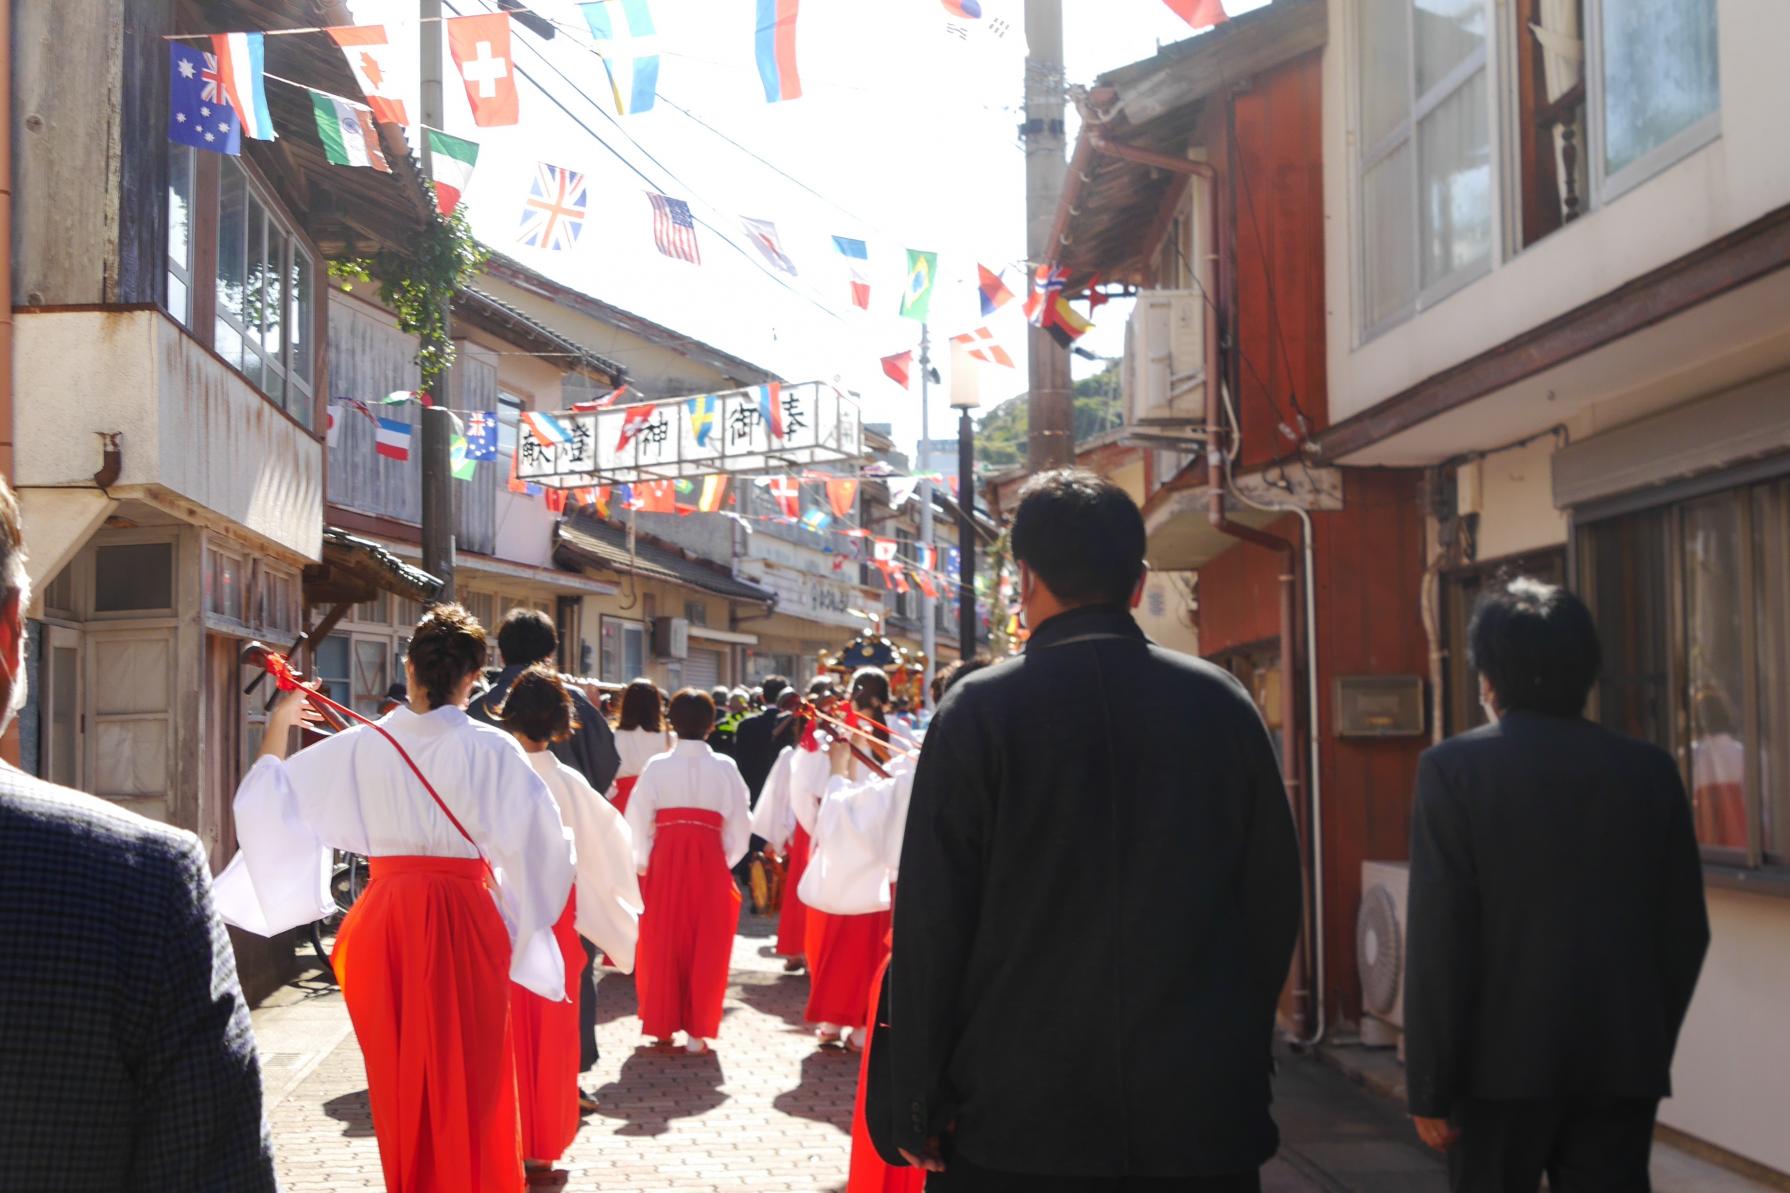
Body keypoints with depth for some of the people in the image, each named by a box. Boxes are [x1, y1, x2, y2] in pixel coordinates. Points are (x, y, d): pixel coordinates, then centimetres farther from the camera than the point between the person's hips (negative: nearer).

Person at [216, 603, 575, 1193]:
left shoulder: (359, 747, -2)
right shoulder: (490, 750, -10)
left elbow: (268, 799, 8)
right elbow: (540, 839, -13)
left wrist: (277, 729, 21)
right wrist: (529, 914, 2)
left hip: (385, 923, 3)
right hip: (464, 921, -2)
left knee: (399, 1078, 16)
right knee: (468, 1078, 9)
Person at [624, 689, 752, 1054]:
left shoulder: (657, 767, -3)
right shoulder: (725, 768, -3)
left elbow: (637, 822, -3)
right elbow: (739, 825, -2)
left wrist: (643, 861, 10)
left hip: (665, 861, 0)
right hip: (710, 862, 0)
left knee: (663, 943, 12)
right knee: (705, 945, 7)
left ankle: (663, 1024, 20)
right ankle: (697, 1029, 8)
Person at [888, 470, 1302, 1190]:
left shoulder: (977, 712, -7)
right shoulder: (1224, 705, 1)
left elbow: (930, 923, -8)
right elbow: (1274, 905, 5)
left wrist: (917, 1108, 0)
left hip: (1013, 1121, -2)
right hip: (1204, 1121, 2)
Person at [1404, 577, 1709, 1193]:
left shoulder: (1454, 767, -8)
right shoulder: (1650, 769, 3)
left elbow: (1439, 940, -12)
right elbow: (1686, 931, 7)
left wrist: (1429, 1088, -7)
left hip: (1503, 1063, -3)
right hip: (1625, 1065, 3)